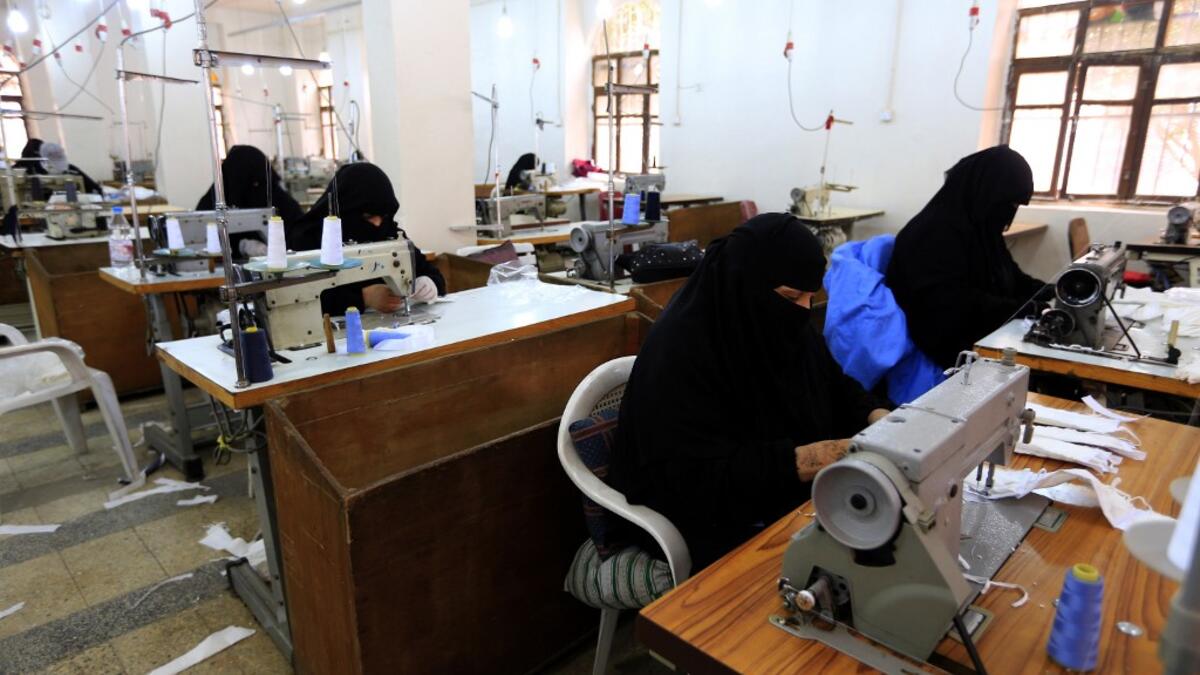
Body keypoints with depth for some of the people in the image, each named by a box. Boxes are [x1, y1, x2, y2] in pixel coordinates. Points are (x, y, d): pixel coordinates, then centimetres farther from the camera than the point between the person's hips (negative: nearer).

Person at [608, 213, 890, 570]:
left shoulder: (786, 327, 0)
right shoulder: (681, 351, -25)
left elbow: (837, 389, 13)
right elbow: (699, 479, -29)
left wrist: (876, 417, -8)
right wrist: (810, 459, -32)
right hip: (711, 521, -8)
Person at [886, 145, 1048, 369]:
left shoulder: (981, 227, 13)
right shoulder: (937, 231, -18)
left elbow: (1009, 278, 23)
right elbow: (954, 307, -25)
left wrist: (1049, 292, 5)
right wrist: (1024, 309, -22)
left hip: (985, 341, 10)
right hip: (949, 352, -10)